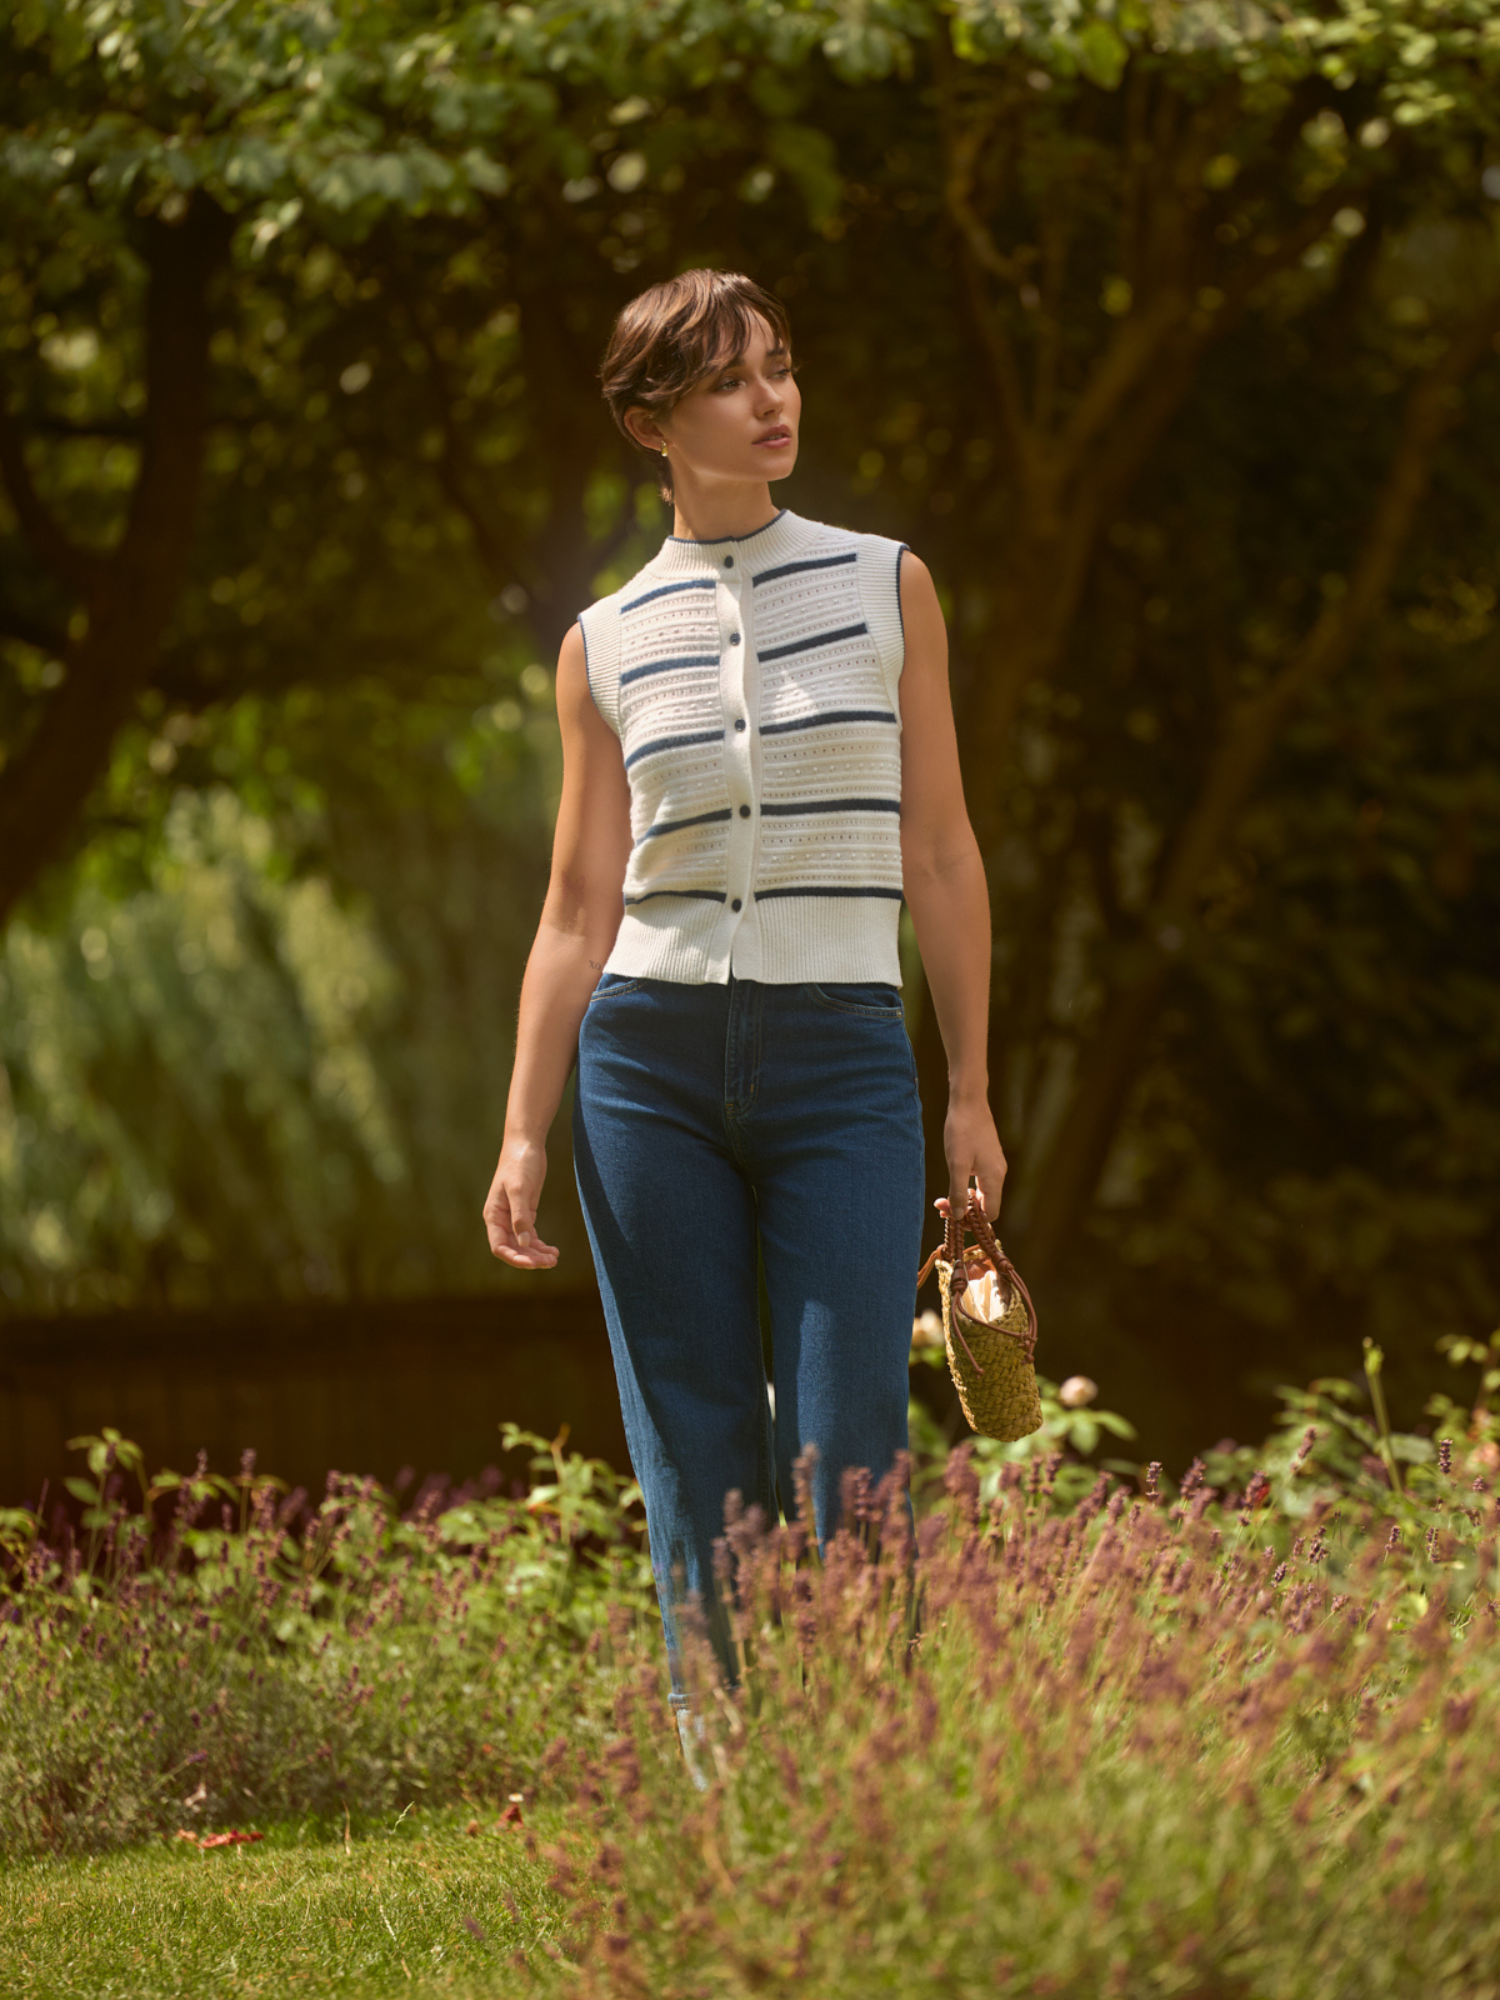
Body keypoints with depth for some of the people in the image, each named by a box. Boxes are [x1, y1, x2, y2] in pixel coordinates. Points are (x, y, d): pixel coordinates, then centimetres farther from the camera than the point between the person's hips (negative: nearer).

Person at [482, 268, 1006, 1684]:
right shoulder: (606, 644, 7)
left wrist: (972, 1091, 3)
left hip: (843, 1058, -1)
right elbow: (578, 911, 8)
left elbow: (940, 853, 7)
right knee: (696, 1471, 2)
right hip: (652, 1062, 1)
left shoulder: (886, 588, 6)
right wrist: (523, 1132, 0)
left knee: (846, 1458, -9)